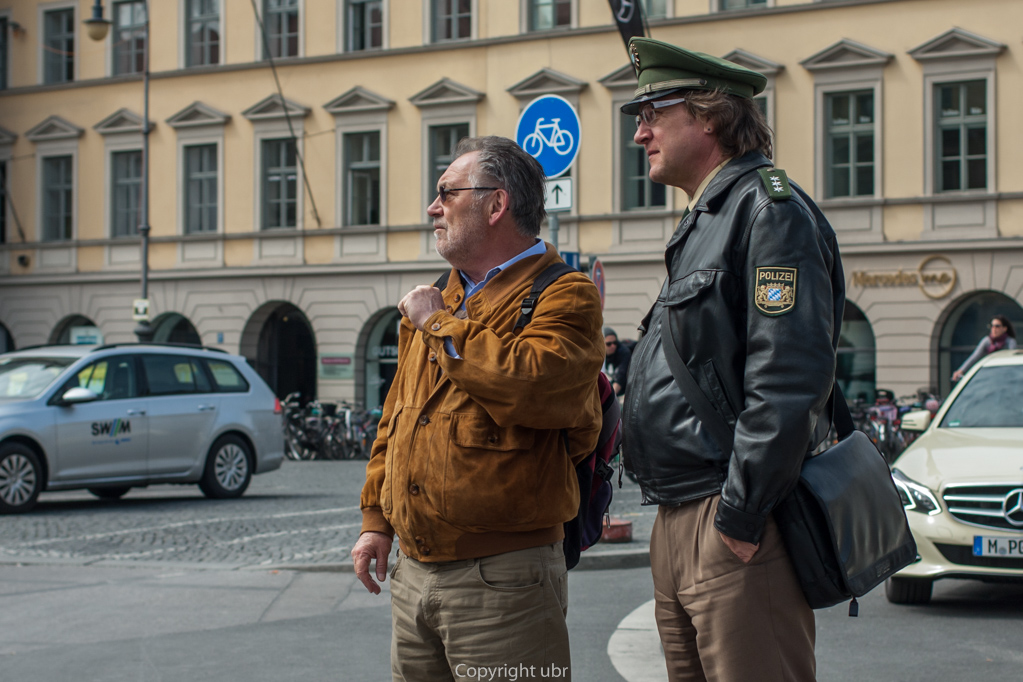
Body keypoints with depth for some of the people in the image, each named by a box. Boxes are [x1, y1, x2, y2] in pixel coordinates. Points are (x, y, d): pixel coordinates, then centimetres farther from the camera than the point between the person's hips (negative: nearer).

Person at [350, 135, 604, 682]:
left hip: (501, 576, -7)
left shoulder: (564, 296, -7)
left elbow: (534, 385, -28)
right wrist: (376, 519, 18)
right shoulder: (436, 300, 18)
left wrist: (440, 326, -14)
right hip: (411, 571, 7)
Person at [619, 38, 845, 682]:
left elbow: (789, 377, -22)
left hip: (733, 531, -10)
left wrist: (740, 515, -21)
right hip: (677, 525, 10)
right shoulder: (703, 223, 21)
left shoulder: (769, 209, -11)